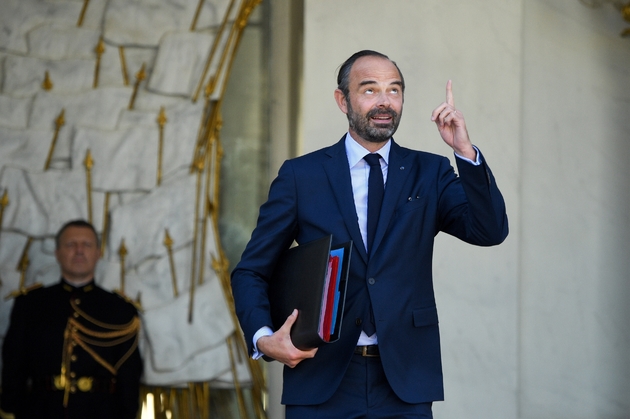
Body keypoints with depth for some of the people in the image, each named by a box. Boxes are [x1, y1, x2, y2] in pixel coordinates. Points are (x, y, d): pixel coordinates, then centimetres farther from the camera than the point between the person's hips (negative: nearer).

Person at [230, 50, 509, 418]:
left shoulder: (429, 173, 9)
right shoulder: (301, 176, 5)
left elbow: (490, 231, -6)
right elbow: (251, 272, 8)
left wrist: (465, 151, -18)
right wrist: (263, 338, -10)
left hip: (403, 387, 1)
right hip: (320, 380, -1)